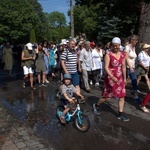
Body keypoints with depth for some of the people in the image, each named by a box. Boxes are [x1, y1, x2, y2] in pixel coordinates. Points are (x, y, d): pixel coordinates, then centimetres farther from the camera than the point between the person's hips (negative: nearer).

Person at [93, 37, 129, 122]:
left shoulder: (122, 55, 5)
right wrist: (112, 77, -28)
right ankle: (96, 105, 30)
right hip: (110, 78, -5)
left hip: (120, 78, 6)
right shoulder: (108, 54, -12)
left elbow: (123, 67, 11)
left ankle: (121, 114, 19)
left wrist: (124, 78, 12)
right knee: (107, 97, 3)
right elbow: (106, 67, -18)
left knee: (122, 96, 7)